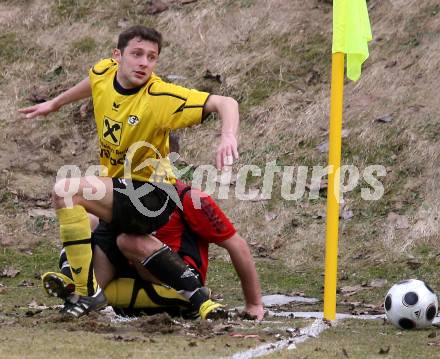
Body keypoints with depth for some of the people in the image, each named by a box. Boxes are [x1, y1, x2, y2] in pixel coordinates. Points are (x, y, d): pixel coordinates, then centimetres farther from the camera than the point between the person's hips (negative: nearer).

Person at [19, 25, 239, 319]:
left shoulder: (160, 97, -22)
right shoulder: (104, 72, -3)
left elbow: (225, 104, -24)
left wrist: (228, 137, -43)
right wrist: (54, 104, 36)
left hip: (153, 193, -9)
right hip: (120, 189, 9)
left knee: (66, 191, -26)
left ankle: (88, 293, -21)